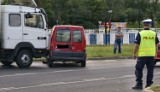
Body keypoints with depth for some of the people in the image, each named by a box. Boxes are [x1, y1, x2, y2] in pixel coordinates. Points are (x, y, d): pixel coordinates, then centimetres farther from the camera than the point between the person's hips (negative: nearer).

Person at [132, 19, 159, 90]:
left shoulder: (140, 34, -7)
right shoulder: (154, 34, 3)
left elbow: (136, 45, -8)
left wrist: (134, 53, 2)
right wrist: (155, 53, 23)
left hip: (142, 55, -3)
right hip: (151, 55, 3)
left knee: (139, 70, 5)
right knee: (150, 70, 11)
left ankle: (139, 84, 4)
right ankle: (149, 84, 15)